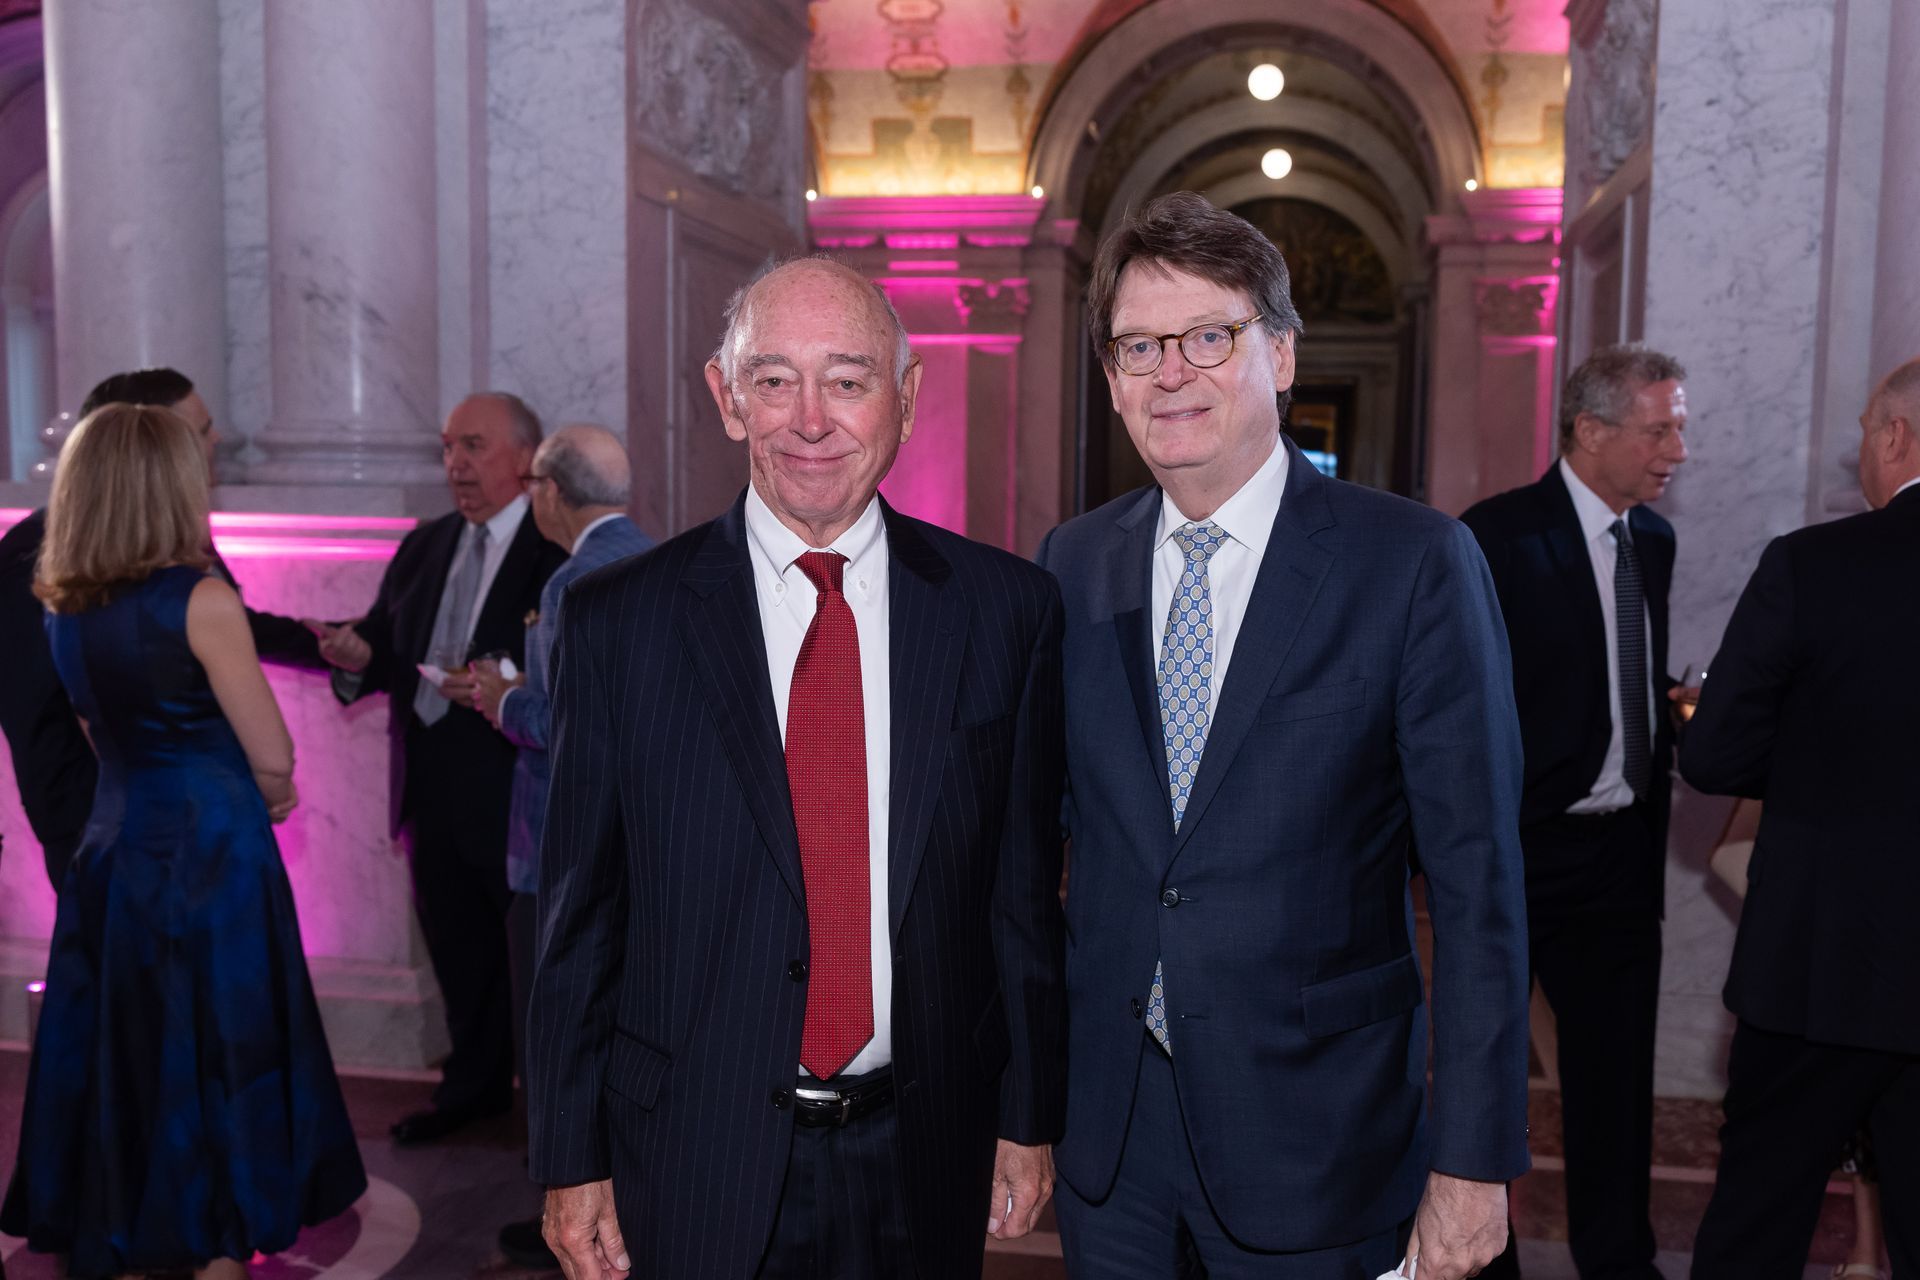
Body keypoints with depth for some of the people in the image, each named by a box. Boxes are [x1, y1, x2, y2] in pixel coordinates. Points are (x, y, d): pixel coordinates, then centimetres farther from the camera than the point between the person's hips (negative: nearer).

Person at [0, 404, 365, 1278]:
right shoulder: (202, 600, -16)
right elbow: (273, 759, -13)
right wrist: (261, 790, 9)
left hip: (112, 852, 6)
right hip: (211, 857, -6)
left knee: (117, 1054, 17)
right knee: (219, 1059, 7)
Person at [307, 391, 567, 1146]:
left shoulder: (557, 552, -13)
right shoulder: (423, 547, 12)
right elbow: (387, 650, 12)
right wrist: (358, 657, -10)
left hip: (517, 793, -7)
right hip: (433, 792, 7)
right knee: (457, 950, 20)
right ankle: (476, 1084, 39)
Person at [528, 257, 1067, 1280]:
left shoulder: (1007, 608, -5)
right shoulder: (616, 620, -7)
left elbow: (1025, 887, 1)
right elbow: (579, 915, -2)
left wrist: (1029, 1115, 5)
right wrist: (571, 1161, 0)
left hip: (925, 1160, 2)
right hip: (694, 1161, -1)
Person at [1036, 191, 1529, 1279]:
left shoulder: (1416, 564, -11)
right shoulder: (1073, 564, 1)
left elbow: (1475, 878, -10)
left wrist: (1476, 1157, -10)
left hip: (1314, 1134, -3)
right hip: (1105, 1120, 3)